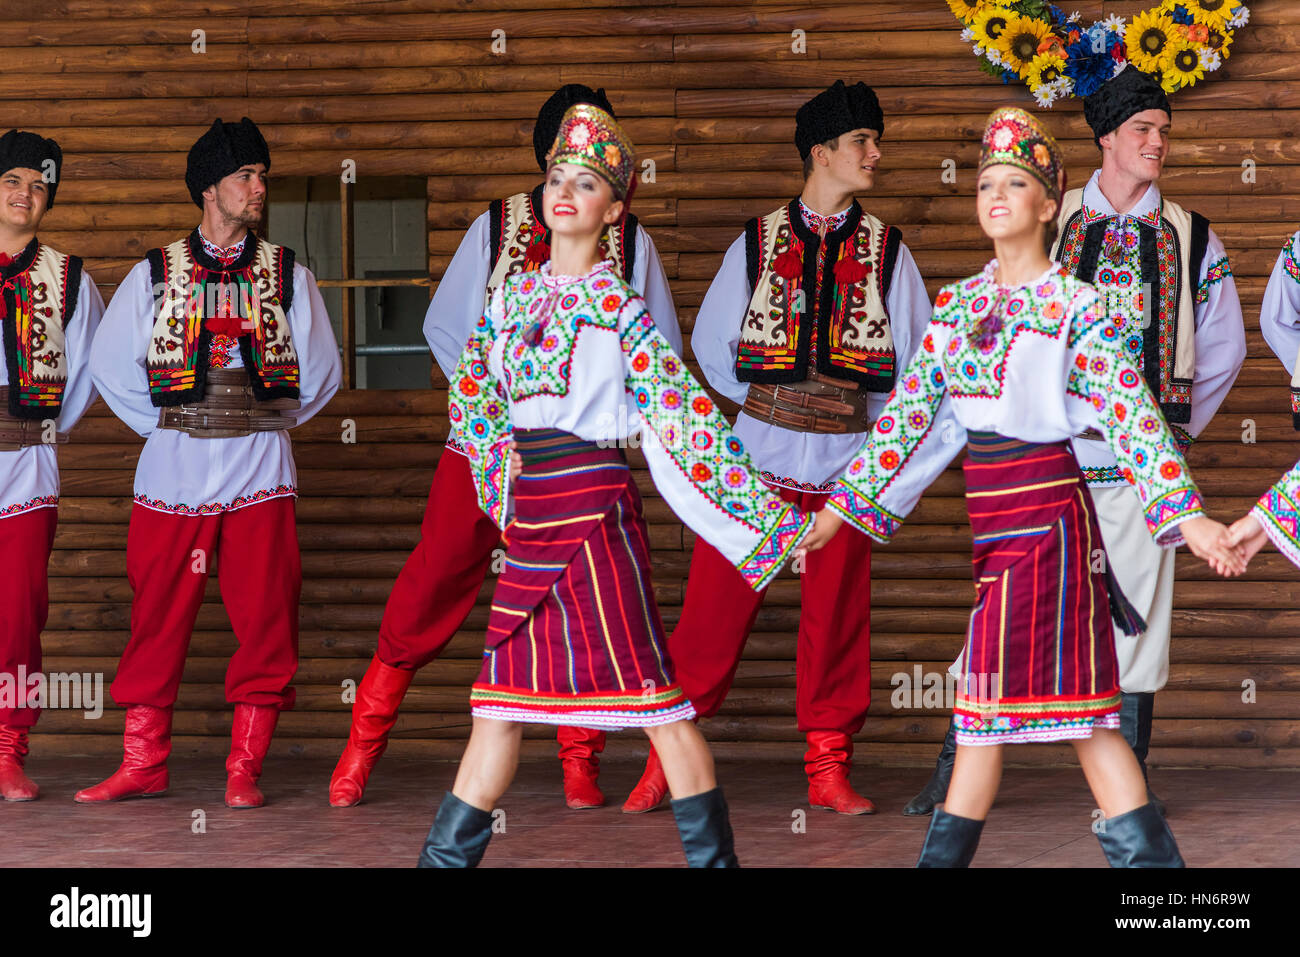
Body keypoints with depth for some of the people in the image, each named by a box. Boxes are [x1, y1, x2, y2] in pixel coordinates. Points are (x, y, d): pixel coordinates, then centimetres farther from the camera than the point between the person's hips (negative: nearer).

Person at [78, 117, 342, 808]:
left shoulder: (287, 275, 10)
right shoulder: (154, 275, 9)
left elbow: (320, 370, 10)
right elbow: (111, 364, 10)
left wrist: (263, 424, 9)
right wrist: (165, 426, 7)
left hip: (259, 468, 0)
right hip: (173, 470, 0)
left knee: (264, 620, -4)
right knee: (159, 616, 0)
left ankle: (244, 769, 2)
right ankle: (143, 764, 7)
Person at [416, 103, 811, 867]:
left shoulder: (620, 309, -2)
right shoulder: (512, 297, 13)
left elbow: (684, 414, -5)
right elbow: (472, 396, 25)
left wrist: (777, 517, -9)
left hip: (595, 509, -5)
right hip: (531, 518, 5)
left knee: (653, 689, -6)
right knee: (501, 699, 9)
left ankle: (714, 856, -2)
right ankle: (445, 858, 14)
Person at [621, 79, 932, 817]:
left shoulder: (885, 250, 6)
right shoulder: (758, 243, 5)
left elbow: (916, 359, 9)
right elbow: (712, 343, 11)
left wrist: (865, 422, 6)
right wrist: (771, 404, 9)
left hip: (844, 466, 1)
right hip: (756, 459, -1)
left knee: (837, 618, 4)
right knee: (714, 610, -2)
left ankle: (829, 769, 13)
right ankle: (667, 761, 5)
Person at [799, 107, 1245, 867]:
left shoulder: (1078, 308, -5)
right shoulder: (956, 305, 11)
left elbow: (1132, 414, -12)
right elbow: (911, 413, 11)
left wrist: (1189, 517, -23)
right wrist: (842, 509, 7)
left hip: (1048, 511, -5)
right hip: (979, 517, 5)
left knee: (1069, 696, -7)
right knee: (979, 700, 10)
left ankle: (1152, 861, -4)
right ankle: (944, 858, 15)